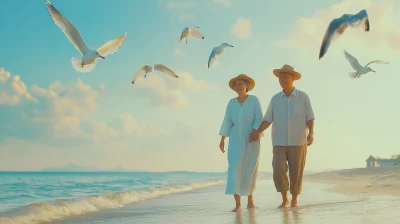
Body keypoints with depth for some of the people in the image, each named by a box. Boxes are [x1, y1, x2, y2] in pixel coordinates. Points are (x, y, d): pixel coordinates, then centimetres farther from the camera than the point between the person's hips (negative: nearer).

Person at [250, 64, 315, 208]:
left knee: (296, 173, 1)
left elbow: (310, 119, -2)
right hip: (279, 143, 1)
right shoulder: (275, 99, 5)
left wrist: (311, 134, -20)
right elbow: (268, 120, 3)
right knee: (278, 170, -14)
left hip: (298, 142, -1)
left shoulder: (303, 97, -1)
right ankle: (284, 199, 4)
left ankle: (294, 201, 19)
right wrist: (257, 132, -14)